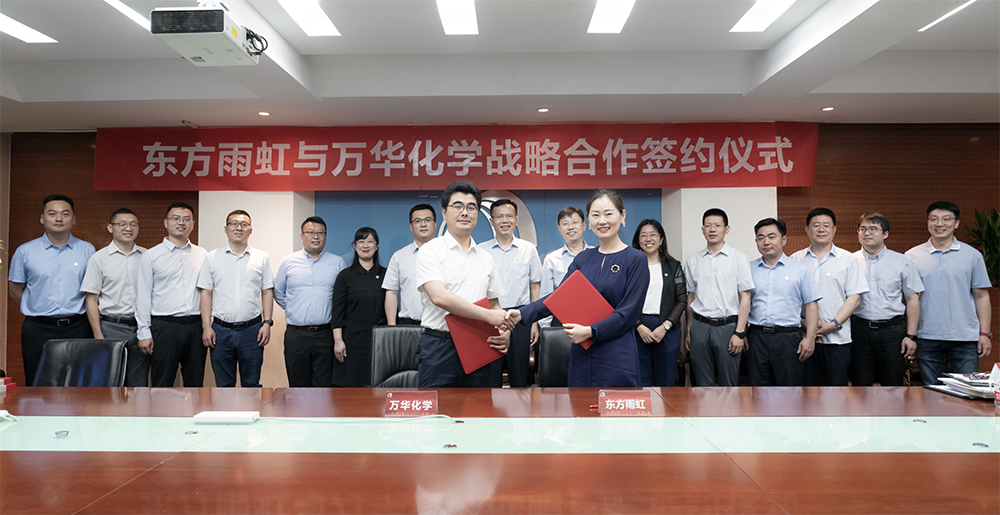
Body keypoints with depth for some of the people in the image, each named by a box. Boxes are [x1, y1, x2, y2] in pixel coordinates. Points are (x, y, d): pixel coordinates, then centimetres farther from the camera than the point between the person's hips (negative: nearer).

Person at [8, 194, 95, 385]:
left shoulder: (87, 251, 5)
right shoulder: (25, 251, 5)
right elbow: (15, 290, 12)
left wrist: (72, 314, 6)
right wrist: (37, 312, 5)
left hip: (77, 328, 0)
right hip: (38, 330, 0)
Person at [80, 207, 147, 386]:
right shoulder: (99, 258, 1)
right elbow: (91, 300, -1)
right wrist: (98, 336, -8)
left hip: (141, 328, 2)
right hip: (112, 327, -2)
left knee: (139, 383, 7)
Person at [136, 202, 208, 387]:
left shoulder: (202, 255, 11)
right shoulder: (151, 256, 3)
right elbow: (143, 297, 1)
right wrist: (144, 332, -5)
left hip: (196, 325, 3)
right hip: (164, 326, -2)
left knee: (195, 382, 9)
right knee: (162, 383, 3)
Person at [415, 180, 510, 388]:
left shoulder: (485, 258, 16)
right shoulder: (430, 251, -1)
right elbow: (440, 297, -16)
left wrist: (505, 331, 0)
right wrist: (488, 316, -15)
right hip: (439, 347, -5)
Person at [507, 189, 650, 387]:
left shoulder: (635, 259, -5)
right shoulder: (583, 258, 10)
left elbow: (629, 312, -11)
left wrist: (591, 331, -20)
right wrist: (523, 314, -11)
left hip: (616, 359, -4)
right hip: (581, 356, 5)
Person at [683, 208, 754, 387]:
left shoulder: (739, 258, 1)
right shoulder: (692, 261, 10)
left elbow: (745, 298, -2)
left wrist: (739, 332, -9)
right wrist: (689, 331, 12)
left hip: (727, 326, -2)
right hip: (700, 327, 3)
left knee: (728, 384, 3)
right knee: (702, 383, 7)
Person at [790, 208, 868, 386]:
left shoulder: (847, 259, 6)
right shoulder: (795, 260, 8)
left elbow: (854, 296, 0)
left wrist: (834, 324, -11)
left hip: (837, 337, -1)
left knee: (837, 383, 2)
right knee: (806, 384, 5)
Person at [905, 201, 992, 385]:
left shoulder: (972, 255, 6)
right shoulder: (912, 256, 4)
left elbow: (981, 296, 7)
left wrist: (985, 333, 1)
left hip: (966, 338, 0)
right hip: (927, 338, 0)